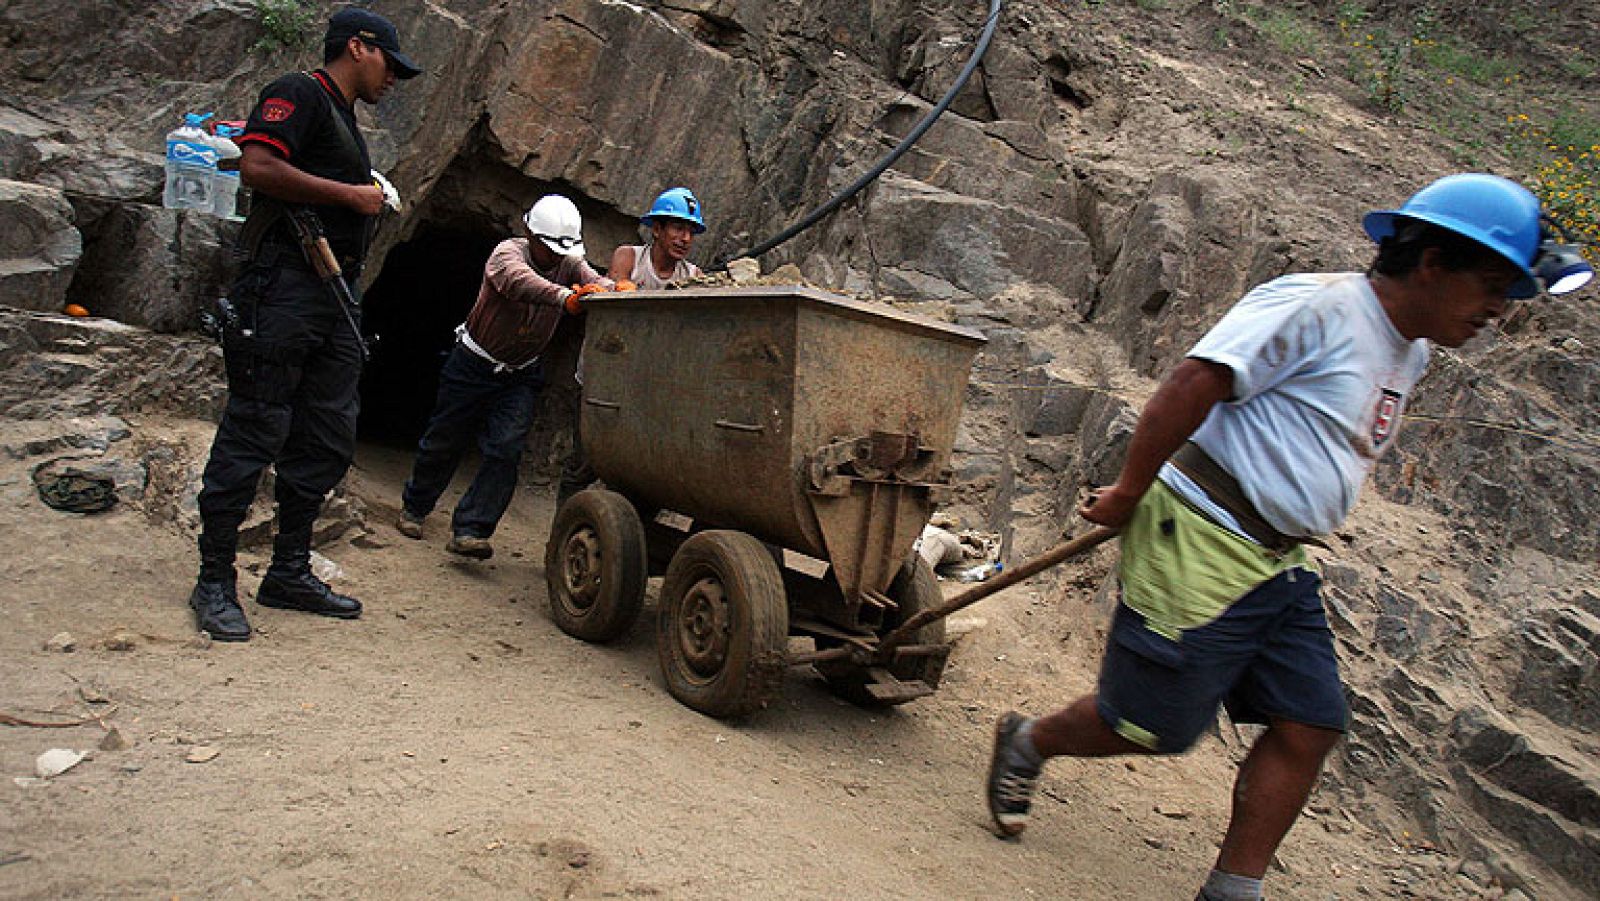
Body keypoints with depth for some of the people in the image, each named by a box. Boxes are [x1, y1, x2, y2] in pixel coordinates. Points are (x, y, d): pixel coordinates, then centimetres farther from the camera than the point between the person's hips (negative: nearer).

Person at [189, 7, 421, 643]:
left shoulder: (343, 118, 26)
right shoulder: (299, 94, -2)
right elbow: (258, 166, -17)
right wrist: (351, 195, -12)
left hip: (336, 297, 10)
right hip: (285, 286, -9)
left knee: (327, 440, 9)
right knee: (255, 431, -7)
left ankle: (289, 573, 18)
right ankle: (214, 582, 0)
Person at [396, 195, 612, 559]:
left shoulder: (570, 265, -8)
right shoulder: (508, 252, -22)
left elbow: (597, 282, -27)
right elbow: (518, 280, -45)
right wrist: (565, 297, -64)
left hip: (520, 377, 3)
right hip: (474, 365, -3)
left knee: (506, 450, -14)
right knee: (444, 442, 11)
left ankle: (469, 530, -11)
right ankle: (414, 506, 35)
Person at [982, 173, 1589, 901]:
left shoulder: (1410, 353, 15)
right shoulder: (1317, 308, -15)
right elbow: (1192, 386, -21)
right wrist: (1128, 495, -16)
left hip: (1280, 564, 9)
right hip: (1202, 549, -9)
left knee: (1310, 725, 5)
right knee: (1152, 725, 1)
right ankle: (1027, 742, 28)